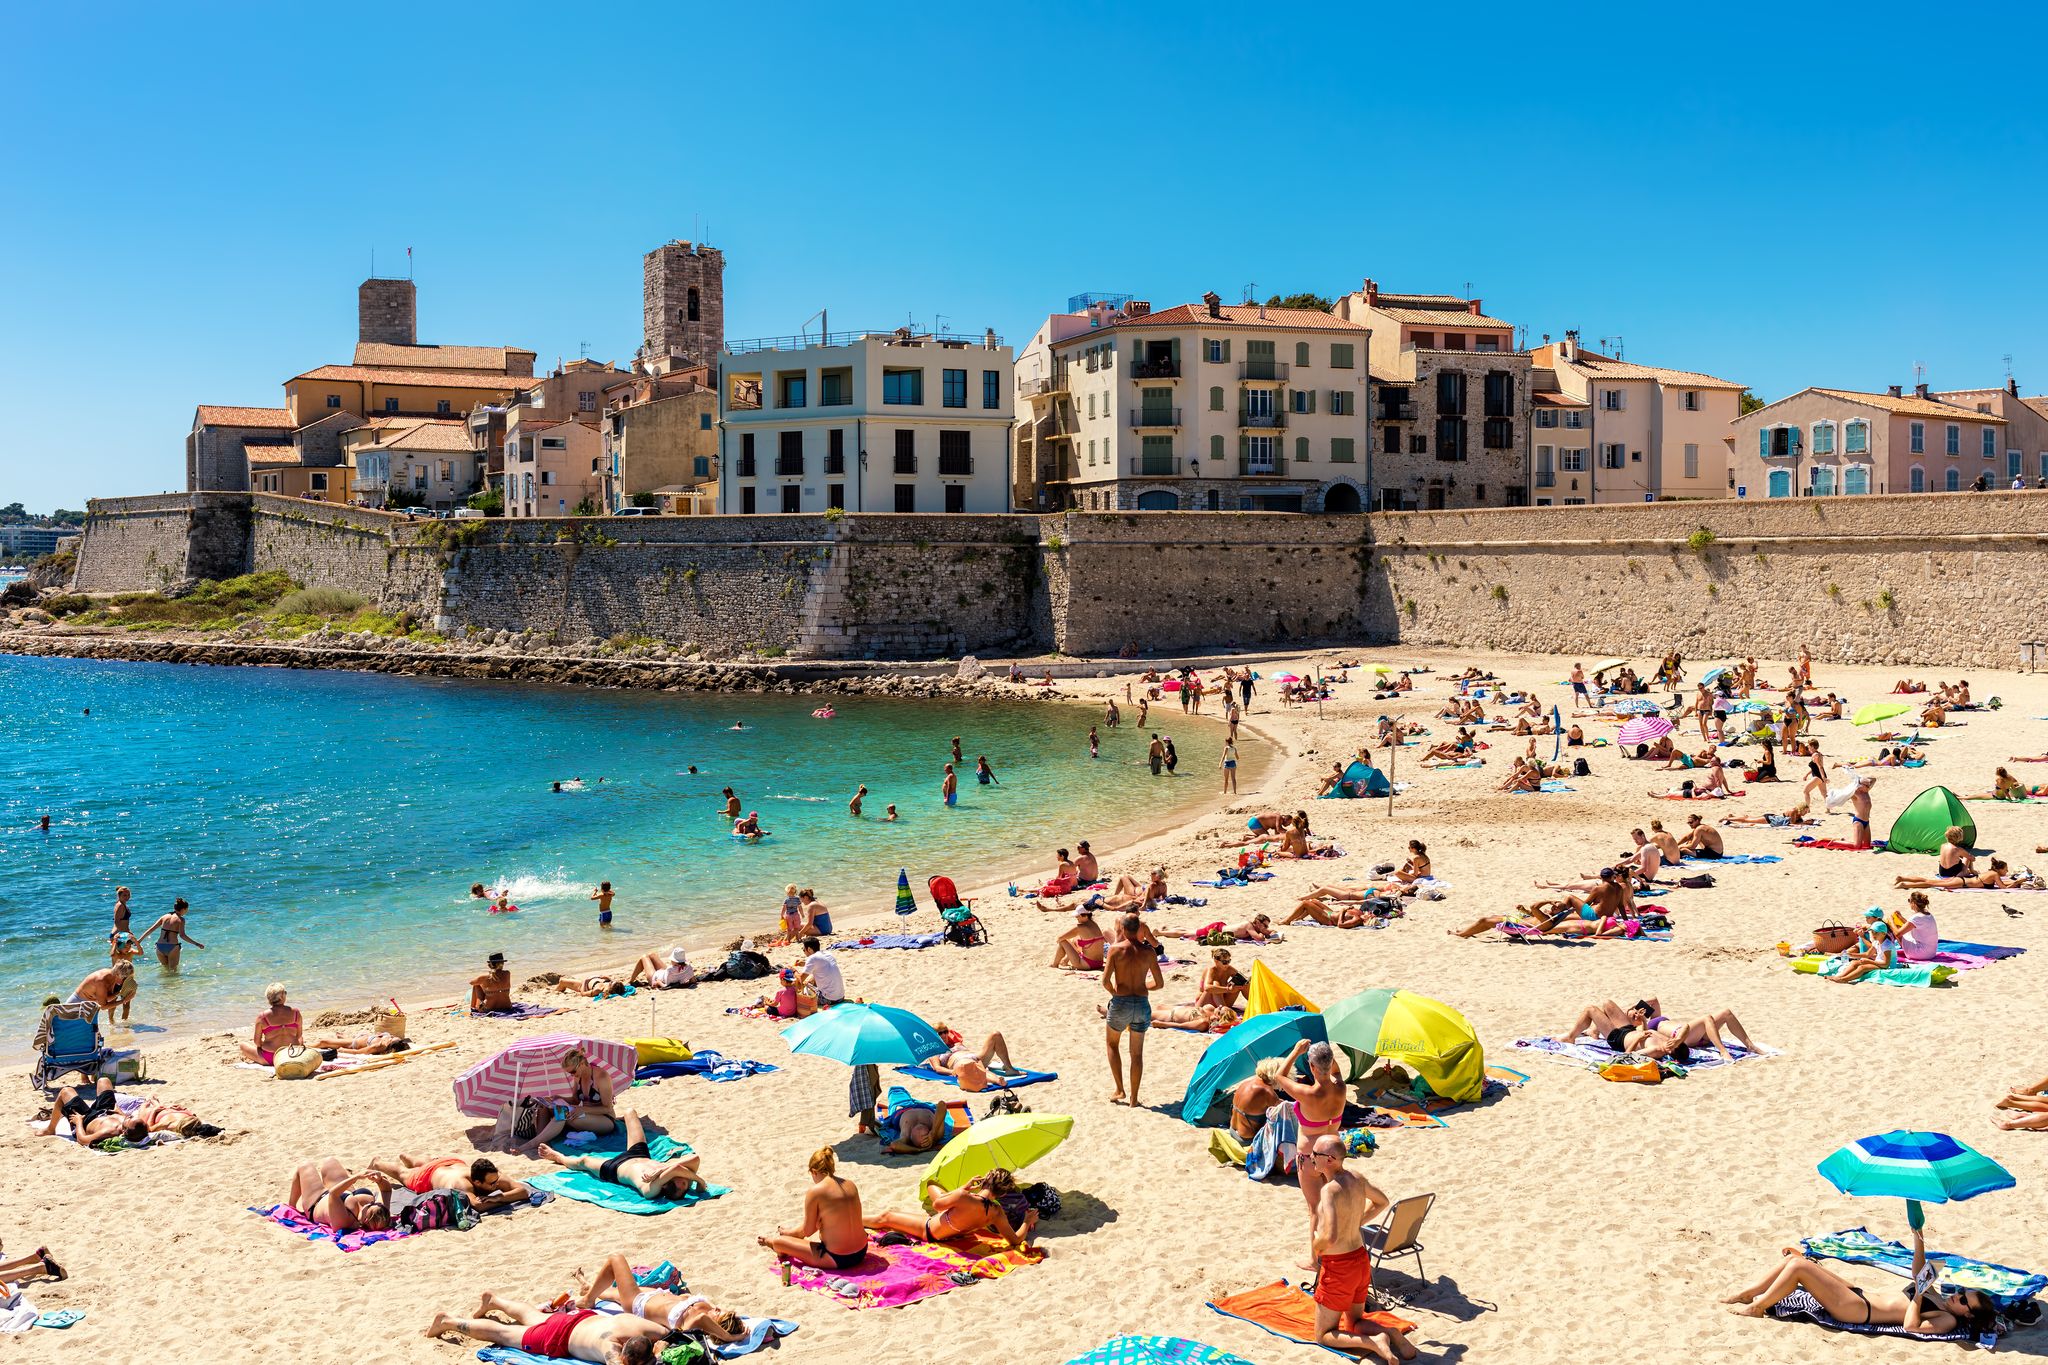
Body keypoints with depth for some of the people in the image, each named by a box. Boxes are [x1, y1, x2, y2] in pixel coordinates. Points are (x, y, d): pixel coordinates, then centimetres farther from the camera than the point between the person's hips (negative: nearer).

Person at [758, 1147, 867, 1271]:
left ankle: (769, 1241, 40)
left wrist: (788, 1232, 17)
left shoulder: (815, 1191, -14)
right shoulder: (850, 1184, 4)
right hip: (861, 1252, 7)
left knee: (778, 1242, 7)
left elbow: (808, 1230, -6)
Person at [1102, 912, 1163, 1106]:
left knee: (1112, 1043, 22)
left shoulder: (1115, 950, -8)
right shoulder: (1148, 952, -2)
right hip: (1142, 1003, 2)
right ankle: (1134, 1098, 16)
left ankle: (1119, 1090, 17)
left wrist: (1115, 993, 5)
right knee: (1137, 1053, 12)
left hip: (1121, 1003, -2)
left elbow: (1105, 981, -14)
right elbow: (1160, 983, 0)